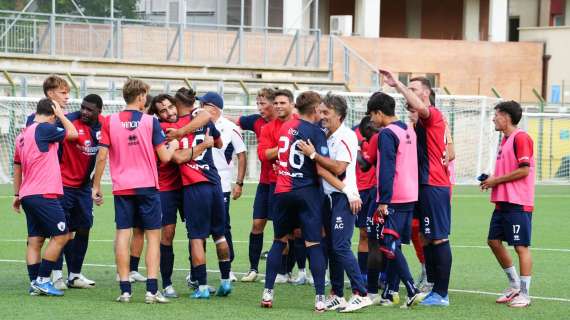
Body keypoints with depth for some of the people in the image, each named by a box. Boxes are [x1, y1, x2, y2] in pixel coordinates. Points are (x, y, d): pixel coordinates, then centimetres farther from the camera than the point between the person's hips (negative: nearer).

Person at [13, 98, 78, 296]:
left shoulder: (22, 135, 16)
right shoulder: (43, 129, -10)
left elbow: (17, 167, 23)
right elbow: (72, 133, -2)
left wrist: (17, 194, 29)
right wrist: (61, 114, 10)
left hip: (28, 195, 9)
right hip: (44, 194, -9)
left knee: (35, 240, 8)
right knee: (61, 236, -3)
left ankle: (34, 283, 5)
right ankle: (42, 280, -5)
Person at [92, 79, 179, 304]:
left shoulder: (110, 122, 0)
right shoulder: (150, 122, -4)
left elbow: (102, 157, -1)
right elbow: (164, 157, -3)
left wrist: (96, 186, 7)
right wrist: (173, 146, 19)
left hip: (122, 188, 2)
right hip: (147, 186, -2)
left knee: (123, 234, 3)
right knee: (153, 236, 4)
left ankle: (125, 289, -1)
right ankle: (152, 290, -3)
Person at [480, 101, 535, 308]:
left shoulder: (521, 138, -12)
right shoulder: (505, 139, 17)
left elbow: (524, 170, -19)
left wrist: (497, 180, -13)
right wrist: (492, 180, 9)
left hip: (518, 203, -10)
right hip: (502, 202, 10)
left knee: (521, 246, -5)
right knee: (494, 241, 11)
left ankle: (524, 294, 0)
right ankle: (514, 285, 21)